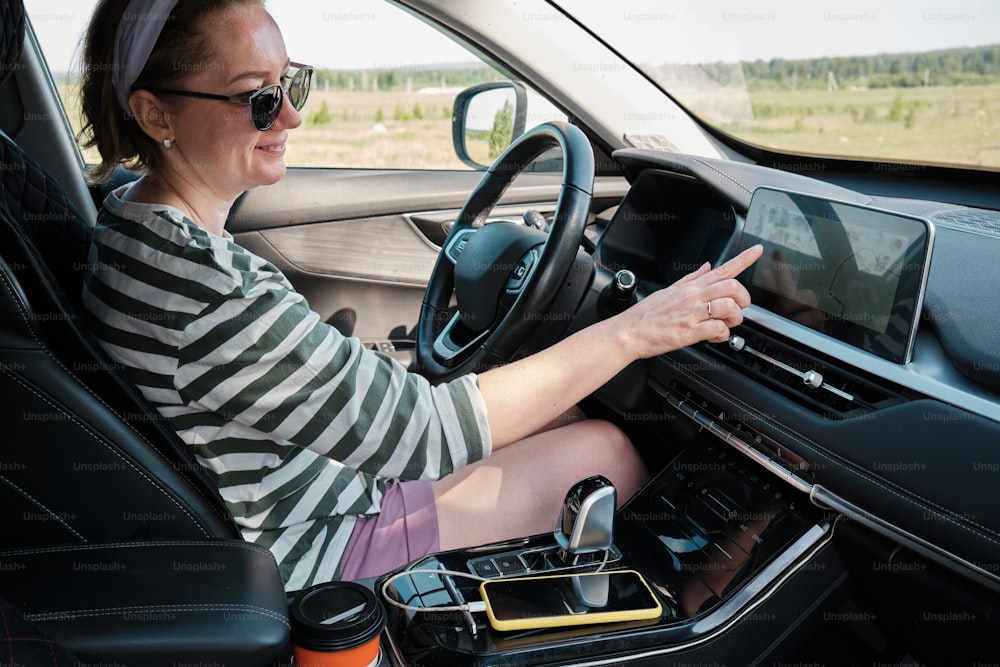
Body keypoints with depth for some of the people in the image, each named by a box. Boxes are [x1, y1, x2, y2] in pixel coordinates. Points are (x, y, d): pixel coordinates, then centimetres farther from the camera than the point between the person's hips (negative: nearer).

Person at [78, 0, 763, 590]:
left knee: (565, 413, 12)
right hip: (301, 548, -9)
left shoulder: (136, 210, -2)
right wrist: (631, 332, -26)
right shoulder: (199, 289, -34)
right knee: (605, 451, -2)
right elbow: (423, 433, -30)